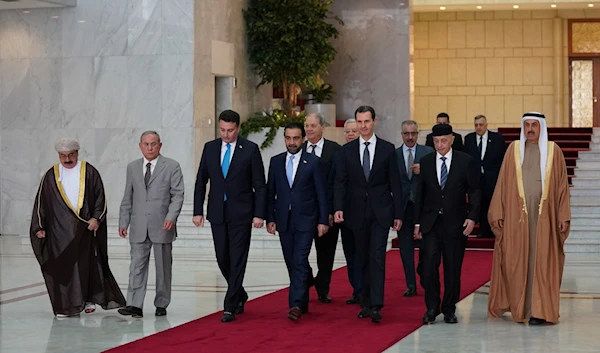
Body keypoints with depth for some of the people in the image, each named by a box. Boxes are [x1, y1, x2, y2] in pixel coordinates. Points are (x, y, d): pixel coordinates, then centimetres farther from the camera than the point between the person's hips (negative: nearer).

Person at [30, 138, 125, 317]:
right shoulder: (51, 176, 9)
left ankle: (89, 299, 12)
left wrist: (96, 218, -10)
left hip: (85, 227, -1)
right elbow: (41, 202, 9)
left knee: (88, 262, -1)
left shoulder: (89, 172, 4)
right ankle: (65, 305, 3)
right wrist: (39, 227, 3)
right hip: (60, 228, 1)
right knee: (61, 265, -1)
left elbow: (100, 197, 3)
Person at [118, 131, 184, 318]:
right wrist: (123, 221, 7)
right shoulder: (133, 167, 11)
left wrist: (171, 217, -18)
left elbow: (177, 195, -5)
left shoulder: (172, 166, 0)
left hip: (162, 226, -2)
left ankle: (161, 305, 16)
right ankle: (135, 305, -7)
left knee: (163, 267, 6)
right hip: (139, 227, 2)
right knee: (137, 266, -4)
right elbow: (127, 198, 13)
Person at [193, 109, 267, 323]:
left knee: (237, 260, -5)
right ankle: (240, 296, 31)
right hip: (217, 213, 4)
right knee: (223, 259, 9)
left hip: (241, 213, -4)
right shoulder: (210, 148, 6)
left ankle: (230, 307, -3)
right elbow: (201, 182, 9)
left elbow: (260, 185, -4)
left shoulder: (250, 149, -4)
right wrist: (198, 211, 2)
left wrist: (259, 214, -10)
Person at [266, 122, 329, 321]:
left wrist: (323, 221, -5)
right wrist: (270, 218, 4)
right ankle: (303, 302, 19)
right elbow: (270, 193, 10)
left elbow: (321, 193, -1)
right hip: (284, 221, 4)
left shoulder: (313, 162, -1)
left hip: (305, 221, -4)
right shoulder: (276, 162, 8)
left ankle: (296, 304, -17)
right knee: (291, 263, 8)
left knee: (300, 262, -13)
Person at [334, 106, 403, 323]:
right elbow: (340, 182, 2)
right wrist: (338, 208, -13)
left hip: (381, 212, -2)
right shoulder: (347, 150, 5)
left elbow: (395, 183, 2)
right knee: (362, 260, 9)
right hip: (357, 213, 2)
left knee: (377, 257, -11)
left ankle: (376, 305, -16)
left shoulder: (387, 149, 2)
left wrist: (398, 214, -1)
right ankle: (366, 302, 17)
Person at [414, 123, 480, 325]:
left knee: (452, 268, 3)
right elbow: (420, 193, 10)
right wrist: (417, 222, 6)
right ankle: (432, 307, 2)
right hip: (431, 222, 1)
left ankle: (449, 310, 15)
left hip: (455, 223, -1)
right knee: (429, 265, -9)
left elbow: (474, 192, 1)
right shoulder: (425, 162, 6)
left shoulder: (466, 162, 0)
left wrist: (472, 217, -11)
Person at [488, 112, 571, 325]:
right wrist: (498, 212, -1)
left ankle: (539, 311, 2)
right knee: (515, 262, 3)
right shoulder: (513, 149, 7)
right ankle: (517, 306, 14)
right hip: (516, 215, 1)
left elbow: (562, 185, 4)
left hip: (544, 216, -1)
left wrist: (563, 216, -3)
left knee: (541, 262, -1)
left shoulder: (553, 151, 5)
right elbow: (503, 183, 6)